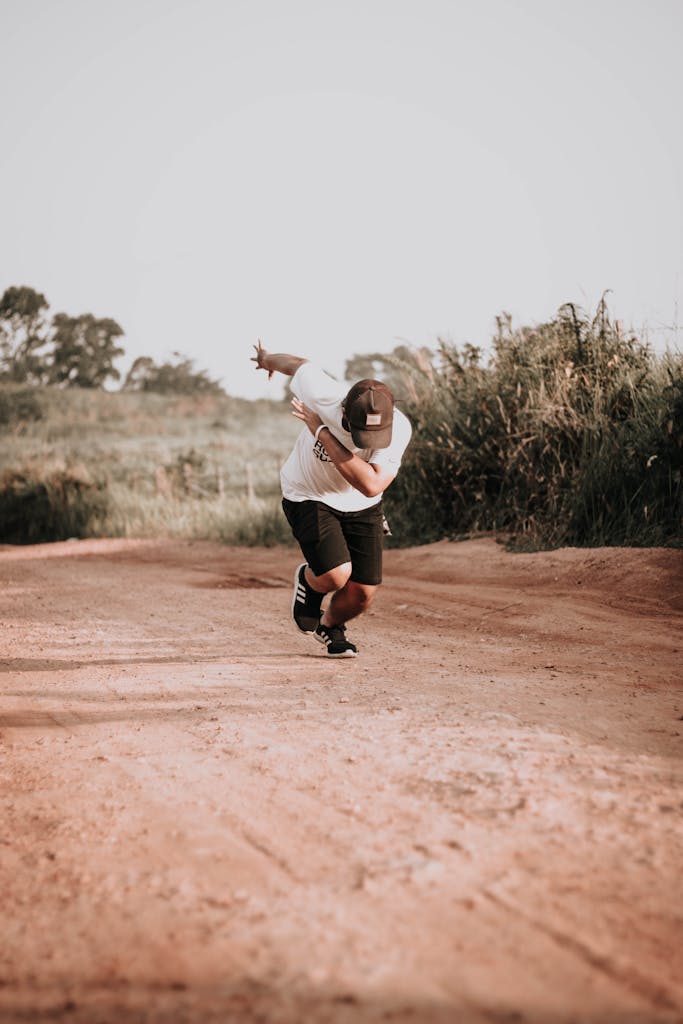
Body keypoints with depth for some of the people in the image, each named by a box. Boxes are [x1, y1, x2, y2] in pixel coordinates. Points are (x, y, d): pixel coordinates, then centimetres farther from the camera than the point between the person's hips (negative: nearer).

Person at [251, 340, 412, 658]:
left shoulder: (399, 428, -29)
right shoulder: (323, 394, -31)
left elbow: (372, 485, -41)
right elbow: (299, 364, -8)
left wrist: (322, 432, -39)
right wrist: (268, 359, 17)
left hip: (362, 507, 2)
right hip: (309, 497, -2)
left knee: (362, 593, -1)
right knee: (336, 575, -22)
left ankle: (330, 625, 35)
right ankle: (308, 580, 16)